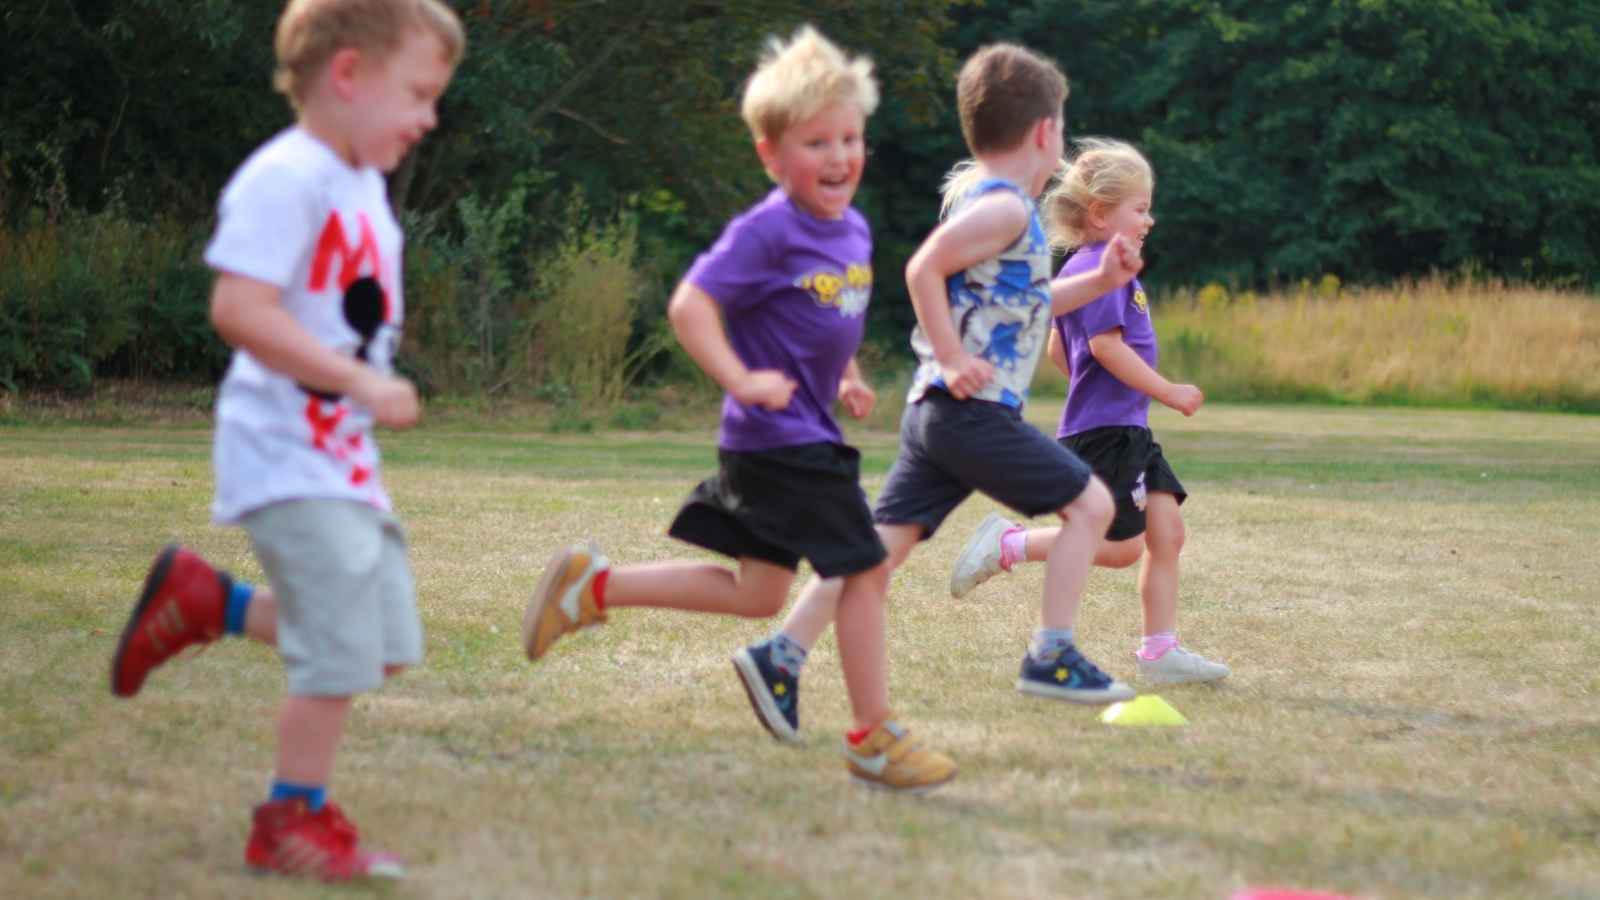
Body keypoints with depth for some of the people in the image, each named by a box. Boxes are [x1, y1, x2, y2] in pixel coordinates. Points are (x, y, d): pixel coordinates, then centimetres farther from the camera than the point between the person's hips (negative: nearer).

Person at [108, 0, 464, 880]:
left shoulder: (362, 185, 15)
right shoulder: (287, 178, -17)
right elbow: (240, 308, -26)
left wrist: (370, 394, 14)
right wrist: (362, 383, -27)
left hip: (343, 459, 10)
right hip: (289, 456, -10)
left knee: (387, 639, 11)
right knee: (341, 648, -8)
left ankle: (206, 601, 21)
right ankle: (292, 822, 8)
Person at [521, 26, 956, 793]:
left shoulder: (853, 229, 10)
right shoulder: (766, 232, -17)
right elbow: (690, 305, -22)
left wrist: (846, 379, 17)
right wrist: (740, 379, -31)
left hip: (808, 436, 9)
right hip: (781, 441, -9)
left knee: (758, 594, 15)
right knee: (864, 571, -6)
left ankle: (594, 585, 21)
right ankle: (876, 740, 4)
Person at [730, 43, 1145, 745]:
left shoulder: (978, 198, 21)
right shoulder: (1005, 208, -11)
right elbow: (923, 270, -23)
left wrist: (1097, 282, 26)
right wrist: (953, 357, -21)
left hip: (934, 410, 9)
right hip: (976, 410, -9)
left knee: (883, 541, 2)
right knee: (1090, 504, 3)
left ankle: (781, 655, -7)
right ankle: (1051, 657, 3)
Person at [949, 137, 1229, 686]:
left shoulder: (1080, 269, 17)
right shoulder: (1101, 269, -14)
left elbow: (1058, 352, 23)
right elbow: (1106, 345, -22)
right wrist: (1168, 393, -17)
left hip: (1126, 429, 10)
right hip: (1105, 429, -10)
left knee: (1166, 533, 5)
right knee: (1121, 545, -8)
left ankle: (1161, 651, 6)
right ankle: (1007, 544, 0)